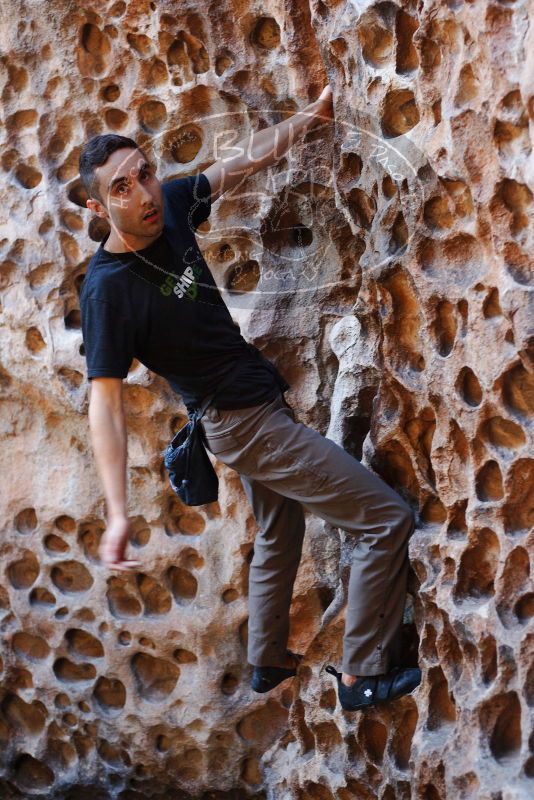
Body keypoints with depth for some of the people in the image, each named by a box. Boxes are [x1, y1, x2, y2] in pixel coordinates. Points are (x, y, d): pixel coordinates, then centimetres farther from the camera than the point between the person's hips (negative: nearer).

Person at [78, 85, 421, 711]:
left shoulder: (170, 206, -6)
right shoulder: (108, 288, -26)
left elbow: (247, 159, 9)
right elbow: (105, 400, -27)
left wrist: (313, 114, 9)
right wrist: (117, 514, -32)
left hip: (256, 407, 9)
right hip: (244, 421, -9)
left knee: (279, 531, 30)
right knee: (387, 519, -8)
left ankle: (267, 661, 48)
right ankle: (363, 675, 2)